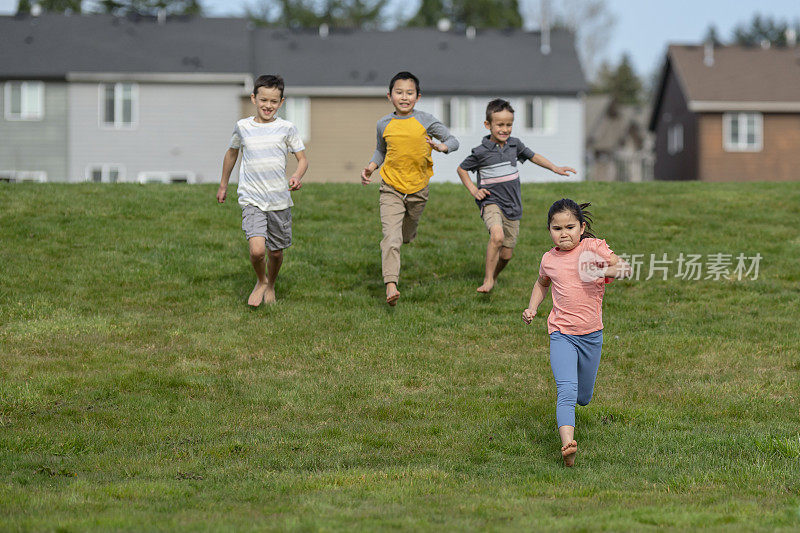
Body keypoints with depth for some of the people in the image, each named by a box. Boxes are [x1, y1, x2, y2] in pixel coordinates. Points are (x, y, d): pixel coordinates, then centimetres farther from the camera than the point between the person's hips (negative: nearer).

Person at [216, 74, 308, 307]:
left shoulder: (287, 128, 0)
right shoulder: (242, 127, 3)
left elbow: (302, 159, 6)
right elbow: (231, 153, 21)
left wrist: (297, 176, -17)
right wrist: (223, 185, 28)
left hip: (279, 200, 1)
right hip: (252, 200, -1)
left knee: (276, 252, 10)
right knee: (257, 250, -19)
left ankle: (271, 286, 40)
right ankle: (260, 282, 12)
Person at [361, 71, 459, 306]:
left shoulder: (426, 121, -5)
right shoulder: (384, 124, 1)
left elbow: (453, 141, 0)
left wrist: (442, 146, -21)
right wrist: (371, 167, 2)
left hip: (418, 189, 1)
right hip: (391, 189, 0)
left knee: (407, 236, 18)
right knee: (391, 238, -15)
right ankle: (391, 286, -22)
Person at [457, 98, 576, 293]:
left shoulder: (514, 144, 3)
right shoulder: (481, 152, -9)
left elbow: (532, 156, 21)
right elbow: (461, 169, 5)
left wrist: (556, 169, 17)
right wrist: (473, 190, -4)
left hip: (512, 206, 5)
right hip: (491, 202, -5)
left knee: (507, 253, 7)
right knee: (497, 236, -32)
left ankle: (494, 277, 36)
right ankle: (488, 280, -20)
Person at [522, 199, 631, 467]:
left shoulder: (593, 248, -4)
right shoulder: (549, 259, 4)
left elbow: (626, 268, -9)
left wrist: (605, 270, -28)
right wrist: (532, 308, 11)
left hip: (591, 334, 1)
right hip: (562, 334, -1)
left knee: (583, 398, 15)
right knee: (566, 390, -22)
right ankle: (567, 443, -34)